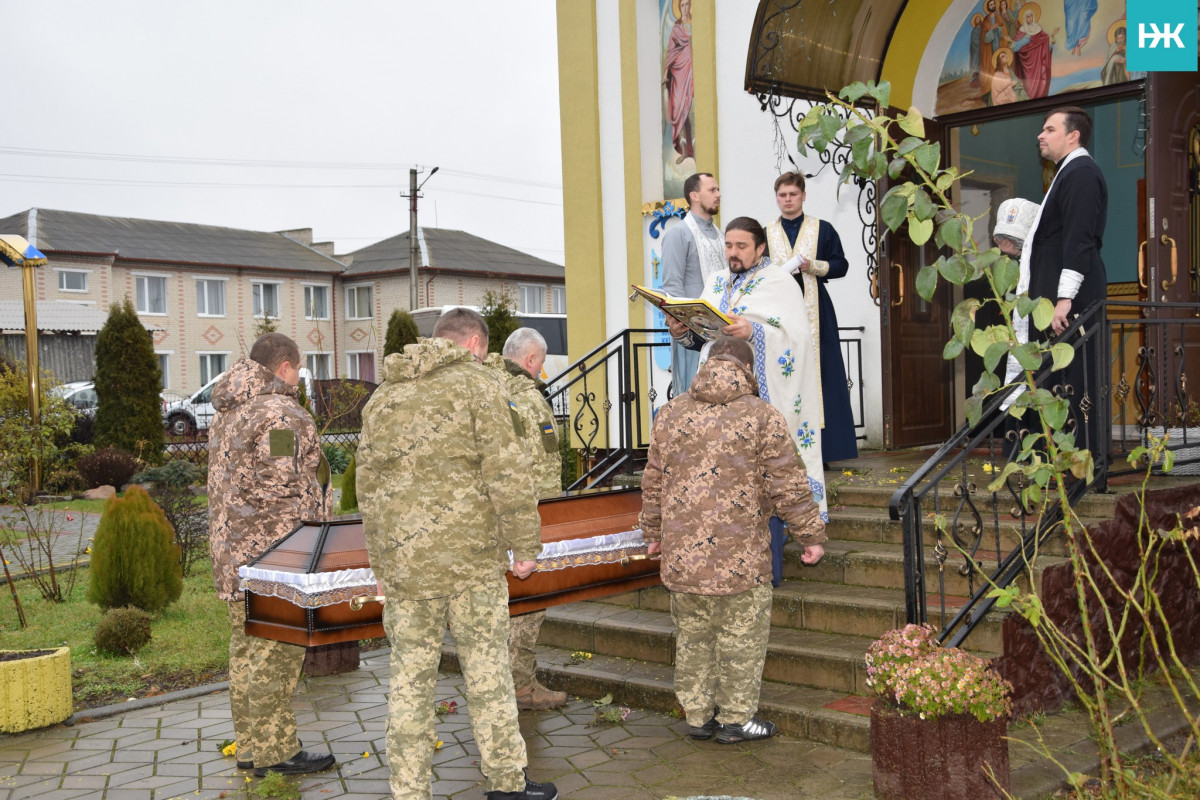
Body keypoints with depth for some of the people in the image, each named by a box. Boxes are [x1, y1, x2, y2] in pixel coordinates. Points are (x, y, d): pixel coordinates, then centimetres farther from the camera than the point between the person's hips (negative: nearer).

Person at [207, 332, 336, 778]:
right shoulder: (281, 414, -14)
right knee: (276, 653, -4)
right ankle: (274, 753, 2)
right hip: (273, 552, -10)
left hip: (233, 549, 10)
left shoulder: (225, 415, 17)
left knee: (247, 649, 14)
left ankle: (250, 747, 21)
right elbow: (286, 486, -20)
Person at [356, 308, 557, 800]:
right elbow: (506, 473, -11)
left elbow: (367, 486, 17)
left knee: (410, 678, 9)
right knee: (487, 671, 7)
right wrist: (524, 545, -3)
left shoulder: (382, 397, 15)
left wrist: (379, 559, 24)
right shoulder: (477, 385, -3)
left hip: (400, 562, 5)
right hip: (470, 557, -4)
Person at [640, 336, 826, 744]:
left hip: (681, 553, 4)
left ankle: (697, 715, 25)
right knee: (742, 637, 10)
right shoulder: (761, 416, -5)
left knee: (692, 635, 16)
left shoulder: (670, 414, 7)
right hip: (739, 555, -4)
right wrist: (812, 535, 5)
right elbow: (787, 486, -5)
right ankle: (735, 718, 18)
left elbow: (653, 482, 13)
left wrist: (653, 533, 25)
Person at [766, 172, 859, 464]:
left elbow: (841, 265, 6)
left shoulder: (823, 230, 8)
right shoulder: (766, 234, 12)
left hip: (815, 311, -1)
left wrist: (814, 266, -11)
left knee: (820, 375, -5)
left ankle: (822, 448, -2)